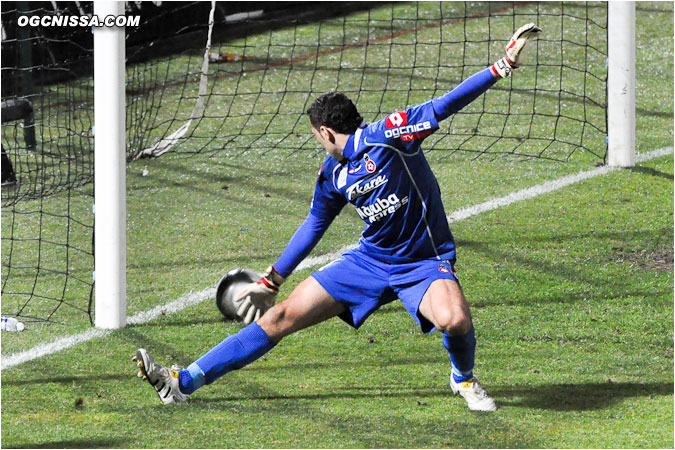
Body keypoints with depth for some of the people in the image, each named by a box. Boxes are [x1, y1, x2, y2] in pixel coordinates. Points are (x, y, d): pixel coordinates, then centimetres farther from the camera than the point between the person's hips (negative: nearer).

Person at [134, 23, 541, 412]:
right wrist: (271, 281, 26)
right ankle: (183, 383, 4)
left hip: (424, 262, -6)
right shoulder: (333, 175, 6)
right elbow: (314, 226, 20)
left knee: (454, 319, -37)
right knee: (284, 316, 1)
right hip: (369, 260, 6)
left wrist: (504, 66, -29)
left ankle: (464, 378, -1)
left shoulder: (388, 135, -15)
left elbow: (445, 105, -19)